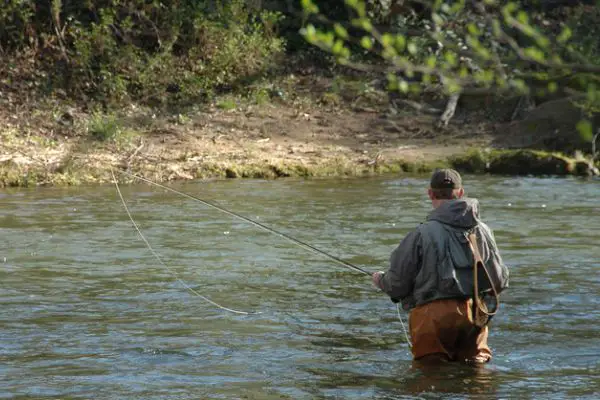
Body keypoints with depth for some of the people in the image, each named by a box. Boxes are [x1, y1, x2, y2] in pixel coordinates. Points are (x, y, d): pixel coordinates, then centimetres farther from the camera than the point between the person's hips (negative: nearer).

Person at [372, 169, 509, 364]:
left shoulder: (422, 234, -9)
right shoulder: (482, 230, 6)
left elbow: (398, 284, -4)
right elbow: (500, 281, 12)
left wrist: (381, 280, 19)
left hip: (433, 315, -4)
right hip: (474, 315, 4)